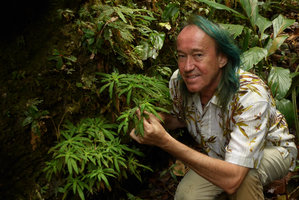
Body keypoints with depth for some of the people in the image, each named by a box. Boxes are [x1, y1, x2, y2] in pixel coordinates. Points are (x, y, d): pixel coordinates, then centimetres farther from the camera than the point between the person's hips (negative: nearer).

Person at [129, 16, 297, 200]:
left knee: (244, 172, -37)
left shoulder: (251, 95, -37)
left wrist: (165, 141, -46)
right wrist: (157, 119, -20)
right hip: (220, 153, 5)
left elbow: (232, 179, -44)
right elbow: (181, 118, 4)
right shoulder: (178, 82, -20)